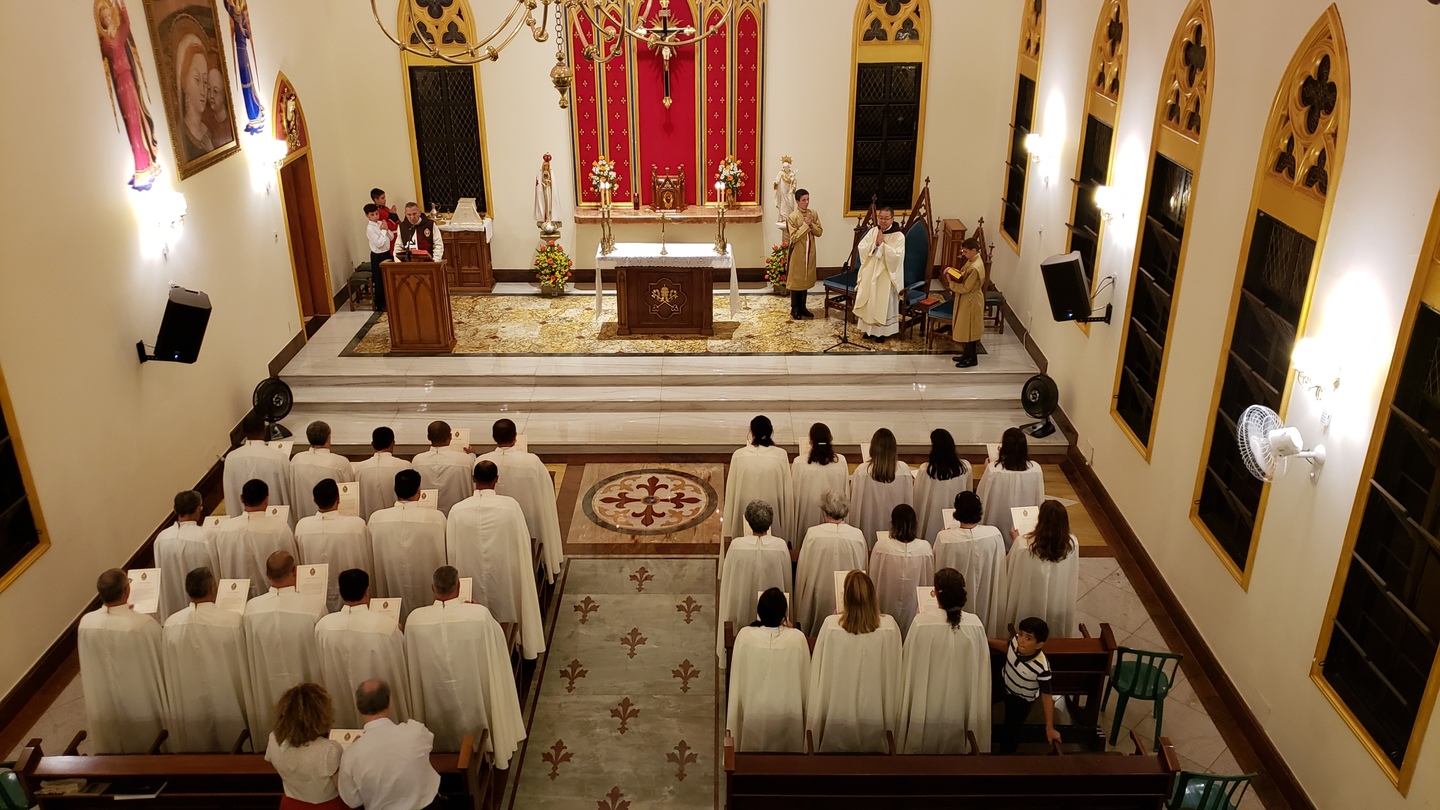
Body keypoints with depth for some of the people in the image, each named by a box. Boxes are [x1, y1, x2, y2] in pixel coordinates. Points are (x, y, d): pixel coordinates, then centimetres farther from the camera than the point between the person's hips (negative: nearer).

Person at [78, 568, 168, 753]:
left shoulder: (86, 622, -18)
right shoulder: (144, 624, -30)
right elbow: (163, 661, -15)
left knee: (114, 750, 27)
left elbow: (86, 658, 3)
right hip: (141, 702, -4)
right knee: (150, 751, 20)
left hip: (104, 702, 4)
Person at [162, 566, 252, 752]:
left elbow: (167, 670, 2)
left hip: (187, 707, 3)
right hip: (227, 701, -3)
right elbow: (245, 665, -8)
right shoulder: (234, 620, -19)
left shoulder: (171, 624, -10)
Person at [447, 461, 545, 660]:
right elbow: (523, 542, -6)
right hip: (506, 582, 0)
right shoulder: (510, 505, -16)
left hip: (473, 587, 0)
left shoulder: (458, 510, -13)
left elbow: (451, 552, -5)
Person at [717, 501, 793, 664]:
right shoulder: (780, 545, -16)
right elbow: (787, 582, -5)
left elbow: (727, 581, -6)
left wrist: (723, 616, 9)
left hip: (742, 612, 0)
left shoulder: (736, 545, -18)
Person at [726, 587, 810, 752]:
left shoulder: (745, 635, -13)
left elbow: (736, 680, -4)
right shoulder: (798, 638, -14)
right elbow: (805, 678, -1)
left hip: (754, 715, 0)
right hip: (788, 717, 0)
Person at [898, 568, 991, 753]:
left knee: (923, 743, 20)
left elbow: (909, 657, -7)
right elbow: (979, 668, -2)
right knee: (953, 744, 24)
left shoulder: (922, 622, -23)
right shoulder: (975, 623, -16)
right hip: (960, 704, 2)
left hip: (926, 705, -2)